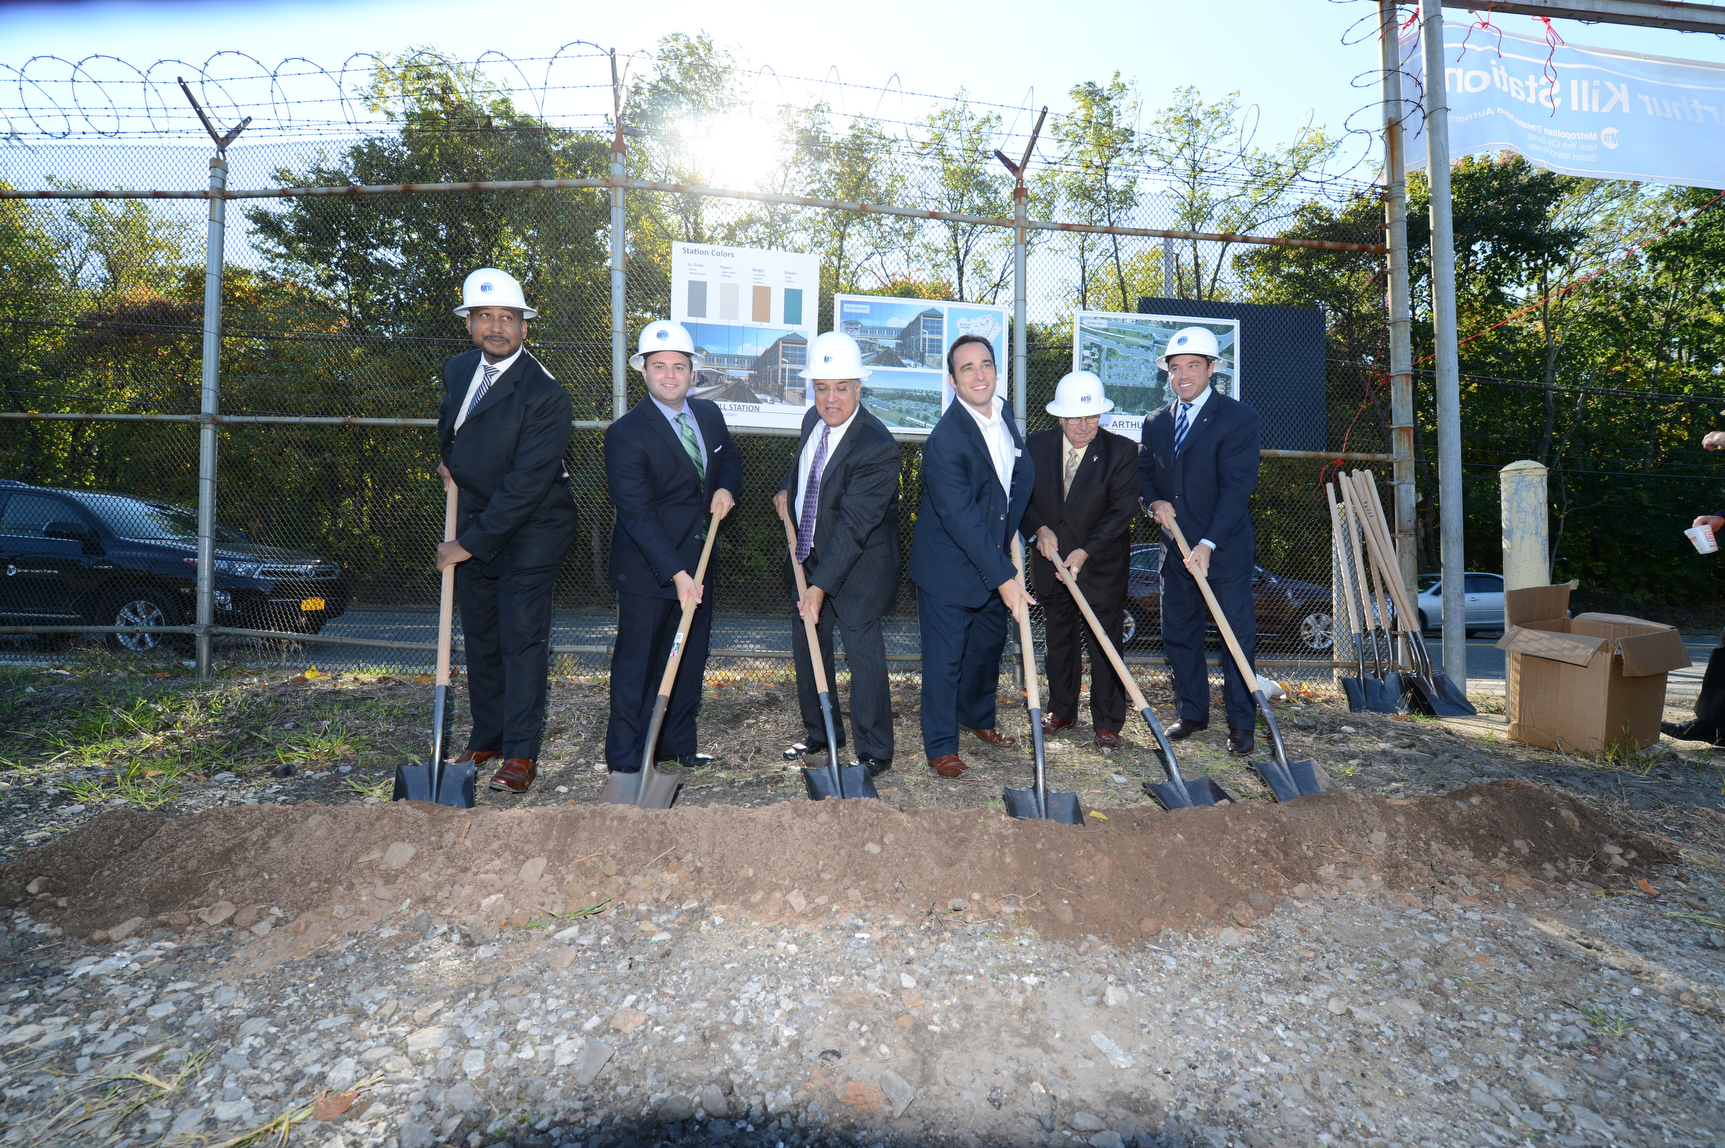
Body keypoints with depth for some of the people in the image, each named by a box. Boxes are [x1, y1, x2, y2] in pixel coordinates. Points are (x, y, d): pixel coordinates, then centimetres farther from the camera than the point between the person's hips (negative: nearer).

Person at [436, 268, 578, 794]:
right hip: (475, 518, 8)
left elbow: (525, 486, -24)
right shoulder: (458, 370, 4)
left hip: (530, 528, -7)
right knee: (480, 636, 13)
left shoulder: (545, 395, -22)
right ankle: (486, 739, 27)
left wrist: (470, 544, -21)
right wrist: (448, 460, 17)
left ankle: (521, 753, 3)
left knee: (522, 637, -7)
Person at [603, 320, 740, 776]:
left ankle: (678, 747, 32)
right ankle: (625, 761, 19)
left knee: (690, 658, 15)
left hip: (698, 561, 7)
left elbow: (730, 460, 22)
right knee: (637, 665, 3)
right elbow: (637, 514, -20)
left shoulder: (709, 414, 4)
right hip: (647, 568, -6)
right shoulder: (626, 434, -16)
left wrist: (726, 488, -2)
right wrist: (676, 574, -26)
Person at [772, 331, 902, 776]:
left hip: (857, 565, -8)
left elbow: (853, 525, -30)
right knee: (806, 644, 16)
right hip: (808, 555, 8)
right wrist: (786, 488, 10)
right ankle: (821, 731, 35)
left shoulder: (877, 446, -25)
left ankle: (874, 752, 11)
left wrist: (821, 585, -33)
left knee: (863, 652, -5)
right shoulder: (813, 421, 0)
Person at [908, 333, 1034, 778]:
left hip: (994, 559, 8)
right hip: (948, 566, -8)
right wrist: (1004, 578, -27)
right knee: (945, 658, 1)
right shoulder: (944, 439, -25)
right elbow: (961, 520, -27)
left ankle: (977, 717, 44)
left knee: (989, 644, 21)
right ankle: (940, 746, 18)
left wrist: (1011, 533, 13)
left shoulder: (1005, 414, 1)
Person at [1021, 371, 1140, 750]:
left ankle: (1107, 722, 18)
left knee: (1105, 645, 3)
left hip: (1102, 566, -3)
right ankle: (1061, 709, 34)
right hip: (1051, 563, 4)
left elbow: (1123, 511, -14)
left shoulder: (1122, 451, -10)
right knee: (1058, 640, 16)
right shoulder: (1037, 446, -1)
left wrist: (1085, 551, -22)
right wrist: (1040, 528, -13)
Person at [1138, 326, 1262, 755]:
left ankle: (1241, 723, 14)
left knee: (1237, 635, 1)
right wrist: (1154, 501, -6)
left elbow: (1237, 485, -16)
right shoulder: (1156, 422, 9)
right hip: (1175, 548, 6)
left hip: (1225, 549, -5)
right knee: (1178, 634, 11)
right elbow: (1143, 472, 18)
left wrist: (1208, 544, -24)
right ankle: (1193, 712, 26)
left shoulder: (1239, 417, -9)